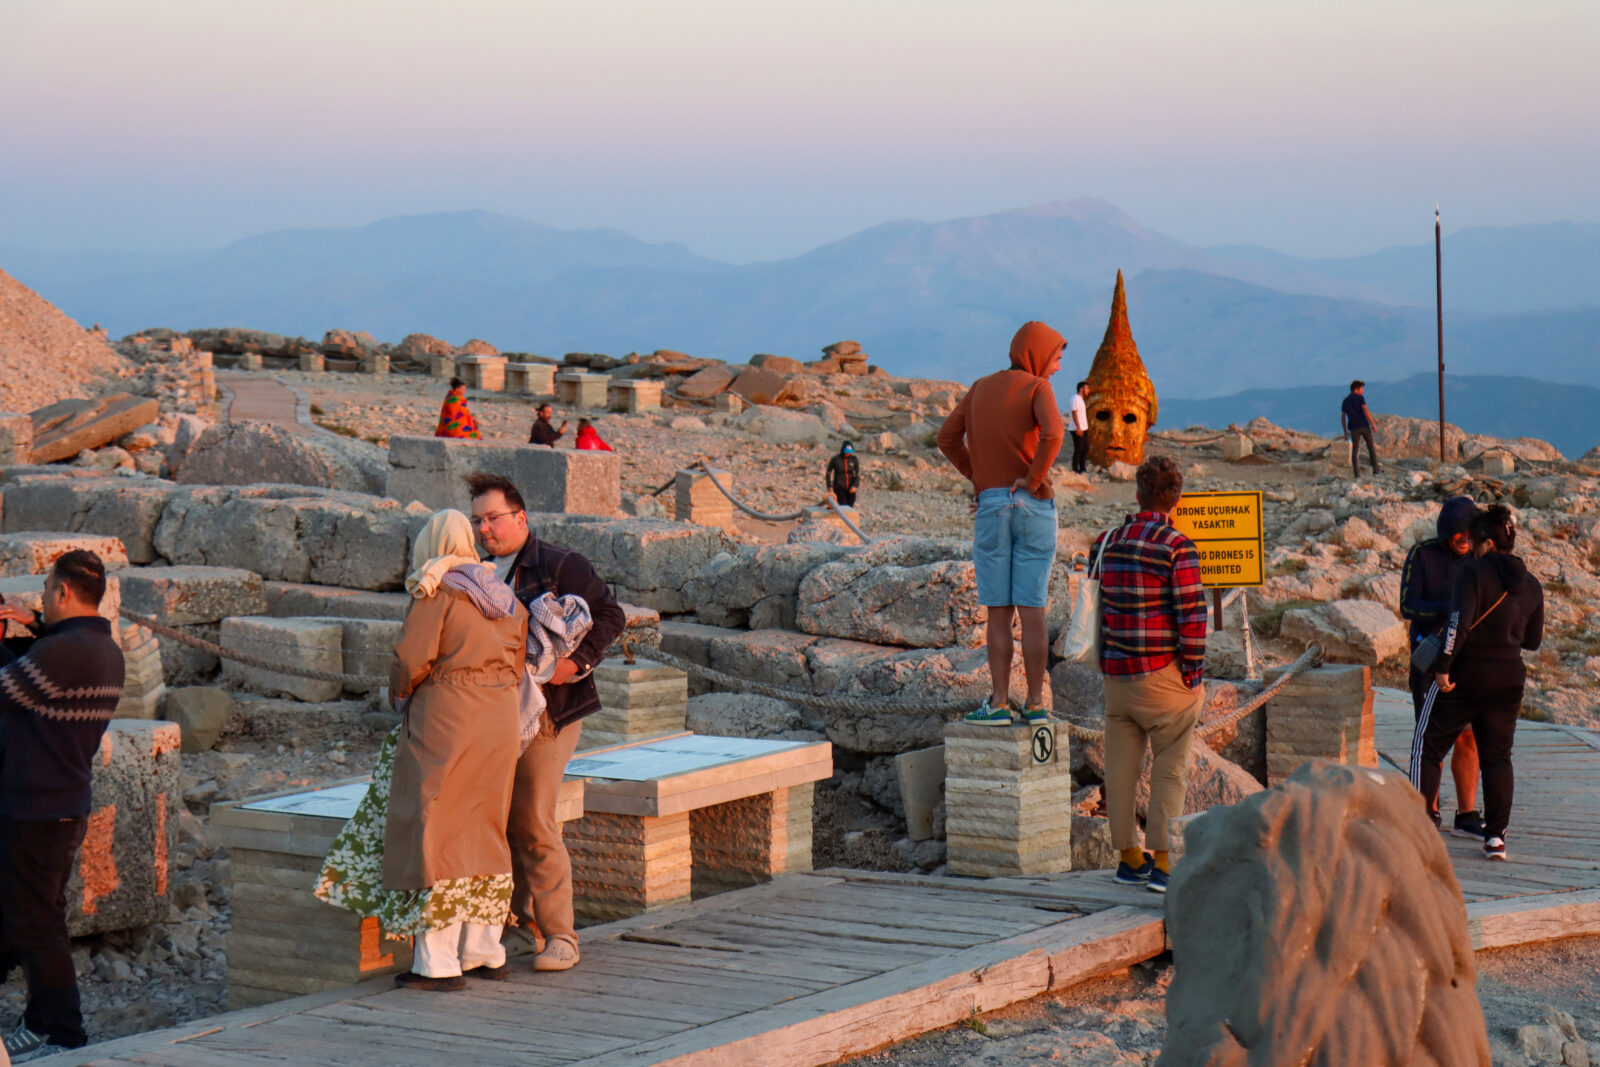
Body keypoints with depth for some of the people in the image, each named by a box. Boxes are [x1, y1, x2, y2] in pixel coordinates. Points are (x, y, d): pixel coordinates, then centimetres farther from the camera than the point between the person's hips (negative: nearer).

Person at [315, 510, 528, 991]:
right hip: (500, 721, 7)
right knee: (481, 831, 16)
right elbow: (516, 665, 15)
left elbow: (411, 661, -14)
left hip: (444, 719, -7)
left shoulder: (436, 592, -9)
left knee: (432, 830, -2)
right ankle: (485, 951, 21)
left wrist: (402, 690, 5)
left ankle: (438, 962, -4)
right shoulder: (505, 598, 12)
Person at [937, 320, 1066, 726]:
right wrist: (1034, 479, -11)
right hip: (1034, 507, -3)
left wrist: (977, 476, 10)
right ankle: (1035, 704, 2)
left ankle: (999, 704, 0)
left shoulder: (981, 388, 12)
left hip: (991, 507, 3)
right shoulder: (1037, 387, -4)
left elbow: (947, 437, 11)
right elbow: (1053, 434, -22)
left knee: (998, 612, 4)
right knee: (1032, 610, 1)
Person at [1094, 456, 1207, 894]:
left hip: (1115, 673, 6)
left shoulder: (1105, 543, 6)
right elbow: (1192, 616, -15)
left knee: (1121, 766, 11)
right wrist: (1193, 676, -7)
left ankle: (1129, 857, 19)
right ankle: (1164, 862, -1)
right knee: (1170, 769, 2)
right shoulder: (1176, 548, -13)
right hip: (1163, 673, -5)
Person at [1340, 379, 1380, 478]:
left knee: (1355, 450, 4)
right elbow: (1365, 411, -15)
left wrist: (1345, 432, 14)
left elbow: (1342, 417, 10)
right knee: (1371, 447, 12)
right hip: (1364, 426, -3)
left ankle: (1357, 473, -6)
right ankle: (1375, 469, 17)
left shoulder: (1345, 401, 11)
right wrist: (1373, 424, -12)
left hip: (1354, 429, 3)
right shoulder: (1360, 398, -4)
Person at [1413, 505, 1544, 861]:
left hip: (1466, 673, -5)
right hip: (1509, 678, 5)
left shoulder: (1474, 573, -12)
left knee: (1428, 748, 5)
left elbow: (1459, 623, -22)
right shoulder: (1531, 585, 7)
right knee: (1497, 757, 12)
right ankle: (1496, 835, 5)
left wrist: (1443, 667, -18)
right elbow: (1533, 641, 15)